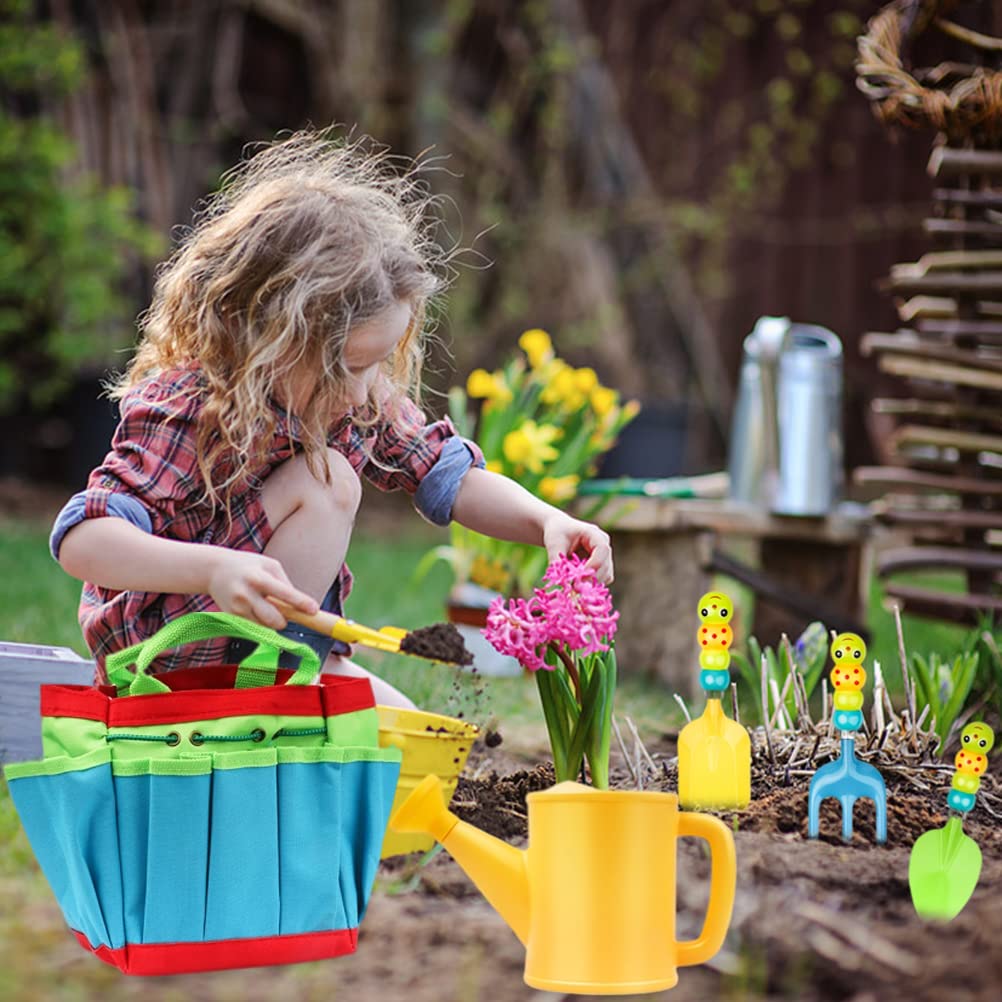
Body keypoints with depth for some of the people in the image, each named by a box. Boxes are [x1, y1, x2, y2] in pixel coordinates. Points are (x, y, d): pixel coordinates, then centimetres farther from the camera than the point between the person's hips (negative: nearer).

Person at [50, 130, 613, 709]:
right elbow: (81, 541, -36)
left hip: (290, 636, 8)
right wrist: (215, 568, -52)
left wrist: (547, 521, -17)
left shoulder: (365, 397, -5)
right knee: (328, 483, -24)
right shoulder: (183, 411, -28)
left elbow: (453, 480, 4)